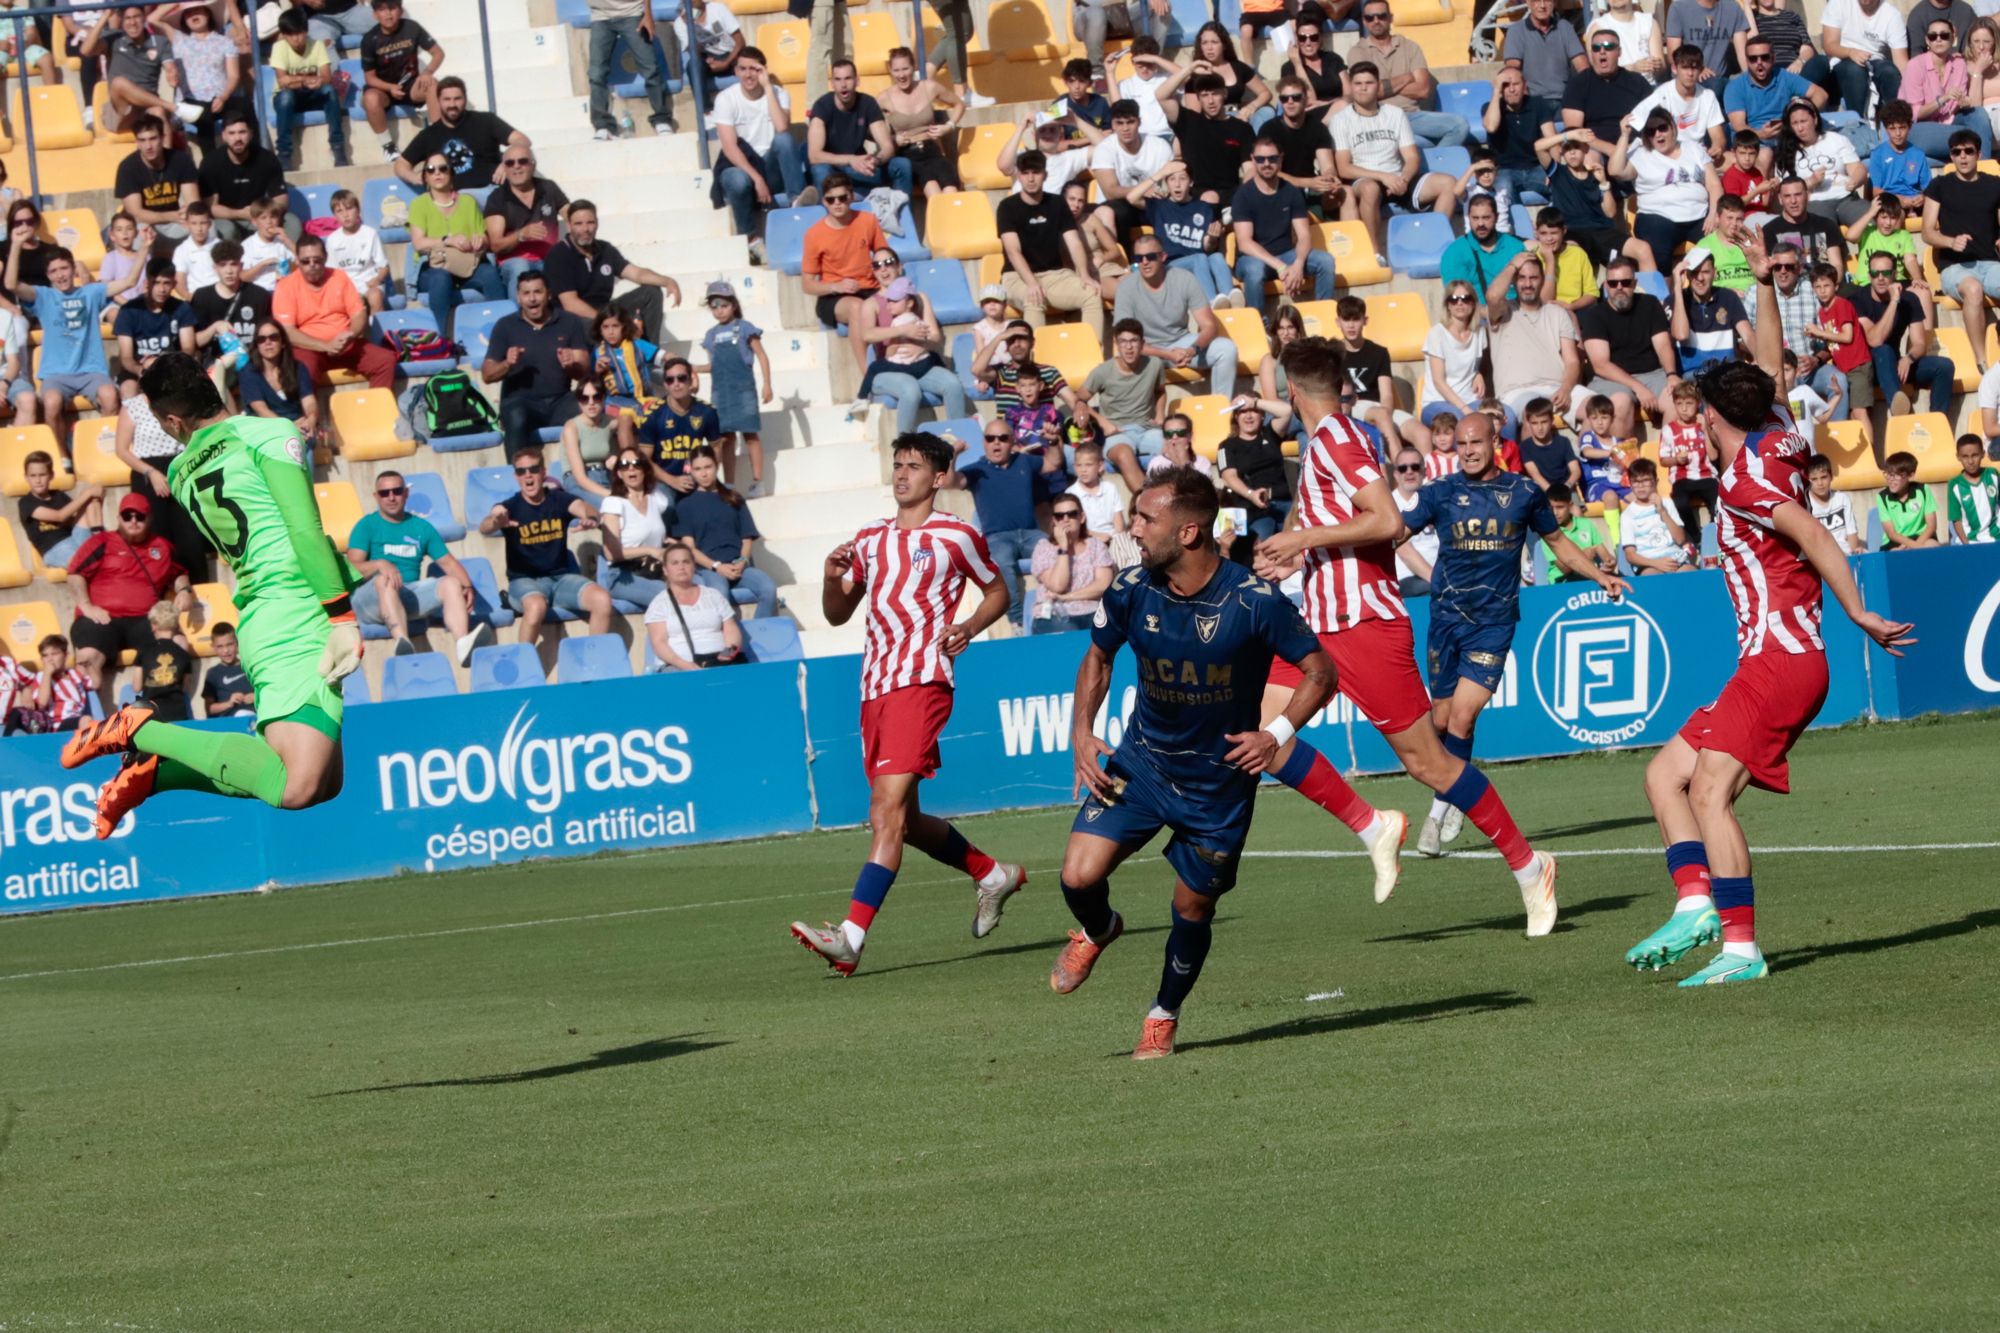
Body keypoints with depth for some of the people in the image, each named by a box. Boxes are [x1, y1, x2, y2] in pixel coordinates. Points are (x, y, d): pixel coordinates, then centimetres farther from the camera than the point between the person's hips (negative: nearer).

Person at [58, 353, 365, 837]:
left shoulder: (180, 473, 17)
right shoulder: (270, 433, -3)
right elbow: (305, 531, -12)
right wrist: (341, 616, -14)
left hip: (259, 625, 8)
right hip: (296, 623, -8)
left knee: (324, 782, 13)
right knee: (296, 789, -21)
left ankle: (156, 769, 9)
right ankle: (142, 729, -14)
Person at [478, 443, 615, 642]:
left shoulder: (559, 500, 1)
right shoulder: (510, 507, -7)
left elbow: (580, 506, -19)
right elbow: (484, 529, -26)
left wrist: (589, 517, -45)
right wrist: (495, 522, -52)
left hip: (562, 577, 3)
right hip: (525, 580, -3)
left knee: (602, 600, -22)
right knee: (536, 606, -37)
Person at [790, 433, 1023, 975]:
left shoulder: (956, 537, 2)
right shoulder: (870, 539, 18)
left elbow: (997, 591, 13)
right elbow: (837, 614, 22)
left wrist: (970, 627, -6)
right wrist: (832, 578, 1)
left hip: (921, 681, -8)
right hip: (875, 687, 8)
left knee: (888, 810, -18)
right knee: (903, 819, 13)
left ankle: (850, 938, -27)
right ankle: (993, 874, 37)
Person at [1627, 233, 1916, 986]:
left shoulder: (1746, 479, -10)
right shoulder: (1776, 441, 14)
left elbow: (1817, 542, -18)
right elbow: (1771, 369, 28)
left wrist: (1859, 617, -19)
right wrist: (1765, 286, 31)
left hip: (1781, 660, -10)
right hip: (1778, 661, 10)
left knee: (1708, 789, -21)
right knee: (1664, 774, 9)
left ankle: (1740, 945, -29)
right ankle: (1696, 900, -7)